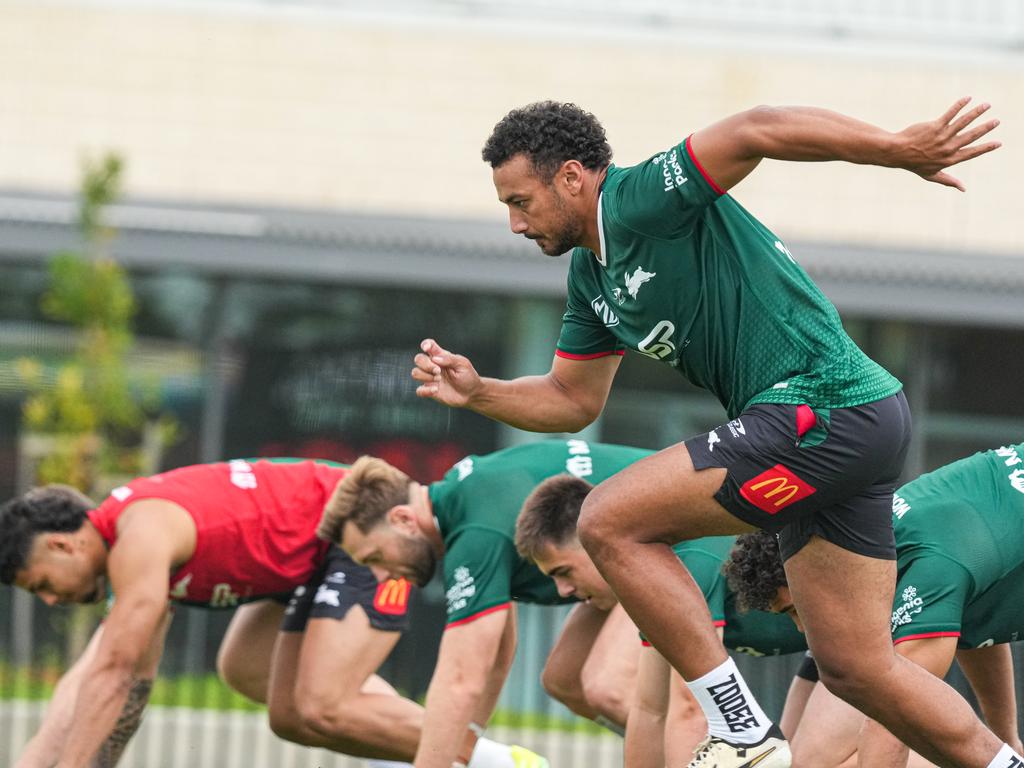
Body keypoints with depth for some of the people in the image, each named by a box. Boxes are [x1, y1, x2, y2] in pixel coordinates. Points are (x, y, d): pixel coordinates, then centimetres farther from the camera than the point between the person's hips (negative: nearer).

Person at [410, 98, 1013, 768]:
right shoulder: (591, 277, 18)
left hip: (824, 410, -10)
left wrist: (901, 149, -30)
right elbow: (572, 400, 27)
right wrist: (477, 392, 11)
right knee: (857, 669, 13)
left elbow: (756, 130, -22)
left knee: (611, 523, -11)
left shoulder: (640, 202, -10)